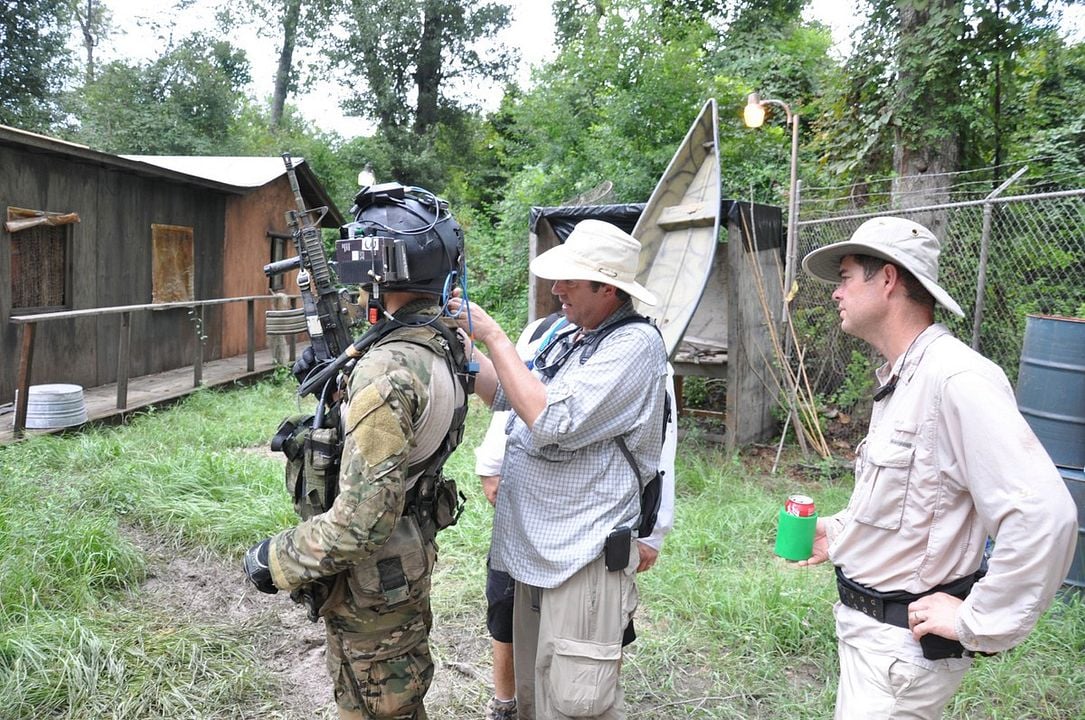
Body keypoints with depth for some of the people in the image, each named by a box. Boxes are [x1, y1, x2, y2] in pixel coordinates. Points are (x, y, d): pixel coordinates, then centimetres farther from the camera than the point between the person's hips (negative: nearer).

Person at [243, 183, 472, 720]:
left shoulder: (389, 369, -31)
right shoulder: (441, 343, -1)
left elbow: (362, 517, -32)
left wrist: (275, 561, -17)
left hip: (372, 576, -9)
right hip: (410, 557, 9)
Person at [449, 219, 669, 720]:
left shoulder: (635, 344, -14)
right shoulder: (571, 338, 12)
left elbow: (551, 421, -23)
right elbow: (505, 396, 19)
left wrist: (493, 336, -16)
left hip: (586, 560, -8)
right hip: (536, 548, 9)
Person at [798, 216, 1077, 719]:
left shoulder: (957, 379, -23)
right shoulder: (899, 379, 9)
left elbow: (1044, 514, -30)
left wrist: (976, 622, -22)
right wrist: (837, 532, 11)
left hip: (904, 644, -9)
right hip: (864, 624, 9)